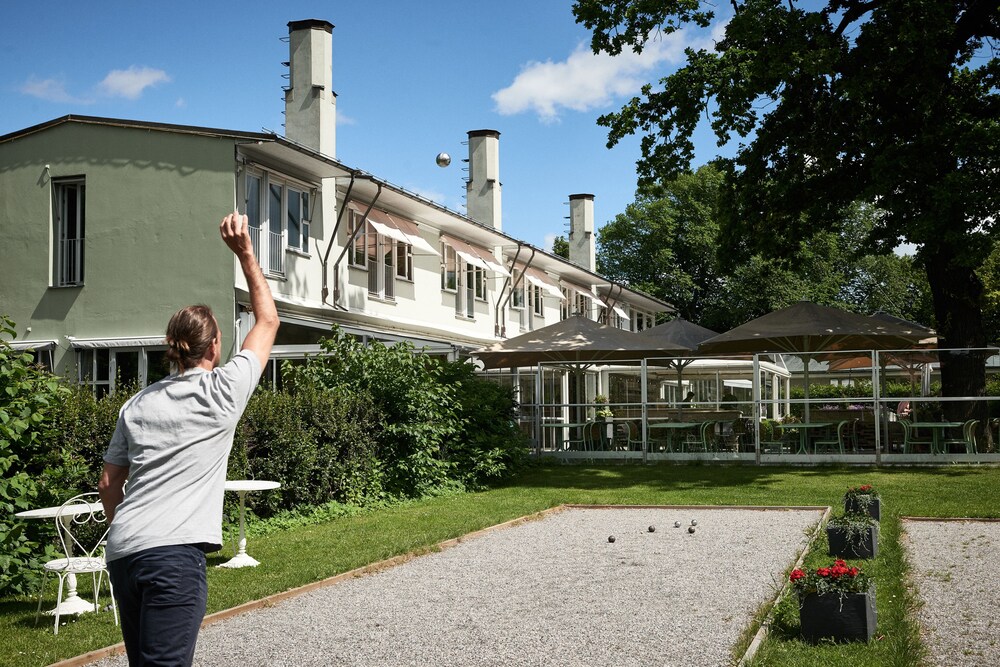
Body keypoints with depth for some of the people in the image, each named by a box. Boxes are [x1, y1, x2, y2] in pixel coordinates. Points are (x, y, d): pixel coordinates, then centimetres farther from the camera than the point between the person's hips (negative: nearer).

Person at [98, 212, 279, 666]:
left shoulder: (137, 404, 16)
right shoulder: (224, 391, 3)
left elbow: (108, 483, 20)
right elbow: (267, 320, 14)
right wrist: (245, 253, 15)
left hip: (122, 553, 7)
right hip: (173, 553, -6)